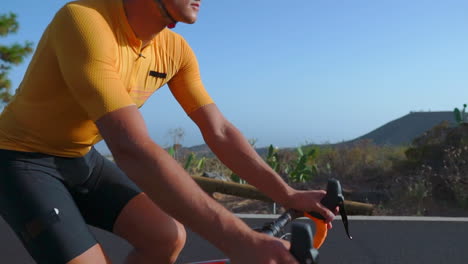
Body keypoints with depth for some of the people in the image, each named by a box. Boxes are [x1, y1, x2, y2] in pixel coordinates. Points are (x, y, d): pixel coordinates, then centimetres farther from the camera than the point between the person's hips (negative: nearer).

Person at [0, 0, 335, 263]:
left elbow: (219, 131, -5)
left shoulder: (175, 49, -10)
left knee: (169, 236, -6)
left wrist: (288, 195, -13)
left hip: (81, 159, 6)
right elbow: (131, 148, -43)